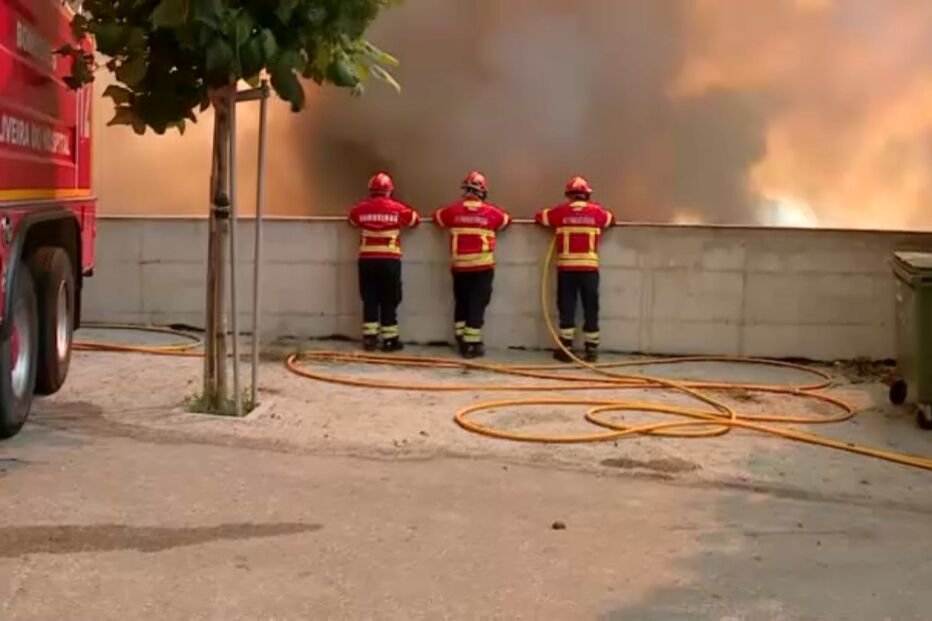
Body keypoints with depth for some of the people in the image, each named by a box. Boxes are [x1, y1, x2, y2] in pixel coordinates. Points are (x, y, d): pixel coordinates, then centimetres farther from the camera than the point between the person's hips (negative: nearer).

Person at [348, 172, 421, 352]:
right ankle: (389, 339, 6)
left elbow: (352, 220, 25)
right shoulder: (397, 208, 0)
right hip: (389, 260, -2)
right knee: (389, 301, 4)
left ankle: (369, 337, 7)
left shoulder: (361, 208, 4)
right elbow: (415, 219, 15)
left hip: (367, 260, 2)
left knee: (370, 300, 8)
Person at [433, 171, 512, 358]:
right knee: (477, 305, 2)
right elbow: (506, 220, 17)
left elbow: (437, 216, 19)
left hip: (459, 266, 2)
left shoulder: (453, 211, -1)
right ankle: (472, 344, 1)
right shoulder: (491, 212, -3)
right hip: (482, 266, -2)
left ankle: (462, 341, 20)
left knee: (461, 303, 16)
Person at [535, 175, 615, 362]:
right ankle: (591, 350, 7)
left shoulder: (560, 211, 2)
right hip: (589, 267, 0)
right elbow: (611, 219, 24)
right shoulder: (596, 211, 4)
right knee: (591, 309, 6)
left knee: (567, 308, 4)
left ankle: (565, 348, 4)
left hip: (566, 267, 0)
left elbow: (539, 217, 16)